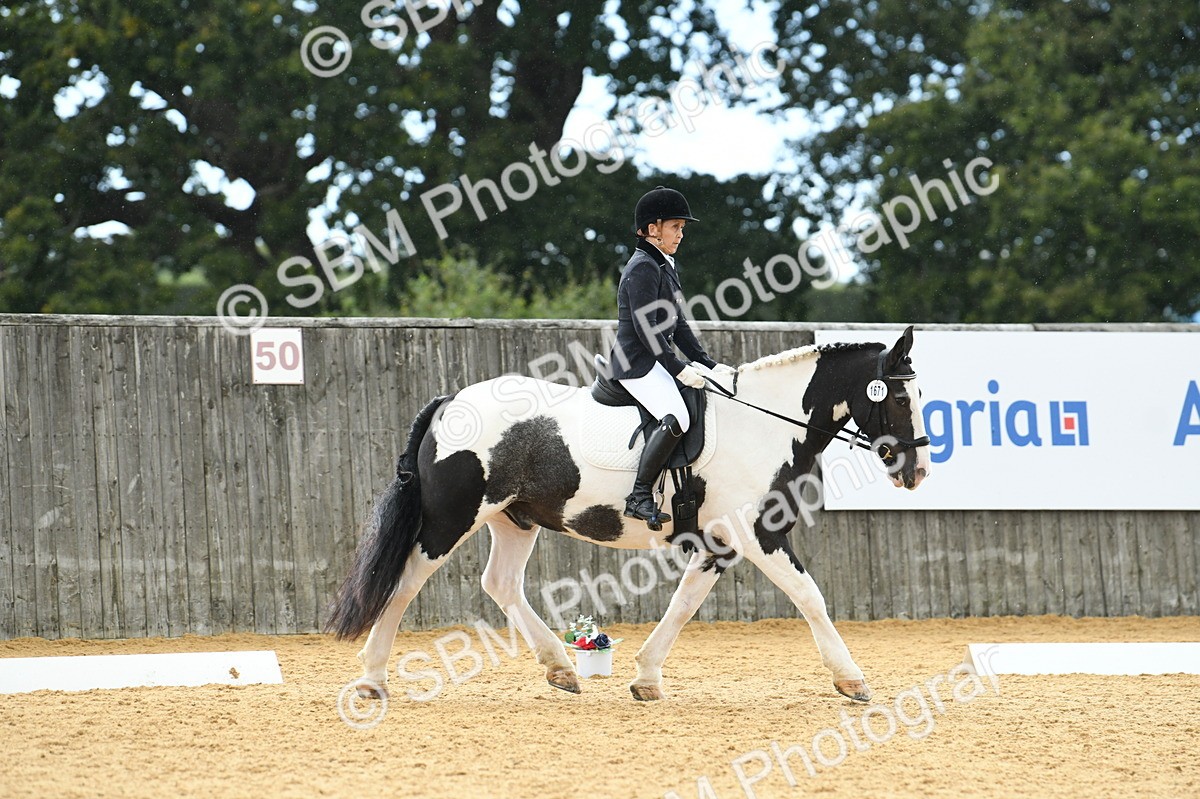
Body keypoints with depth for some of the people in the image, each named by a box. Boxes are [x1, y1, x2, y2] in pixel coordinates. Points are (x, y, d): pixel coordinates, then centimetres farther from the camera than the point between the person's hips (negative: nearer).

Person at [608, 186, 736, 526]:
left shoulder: (666, 267, 19)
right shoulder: (642, 268, -13)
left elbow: (678, 325, 19)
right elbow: (646, 328, -20)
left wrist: (708, 364, 10)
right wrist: (679, 369, -22)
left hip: (658, 361, 11)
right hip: (637, 364, -11)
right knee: (676, 419, -30)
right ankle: (640, 497, -27)